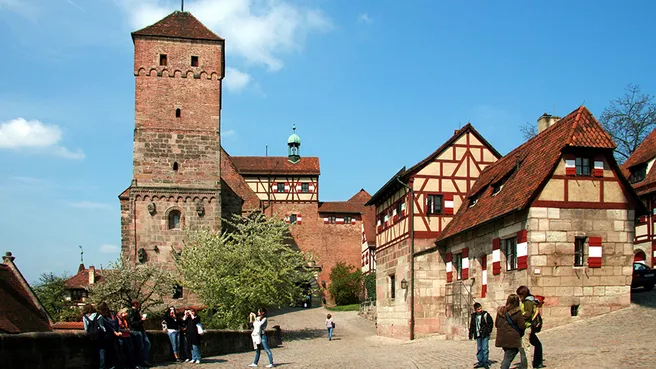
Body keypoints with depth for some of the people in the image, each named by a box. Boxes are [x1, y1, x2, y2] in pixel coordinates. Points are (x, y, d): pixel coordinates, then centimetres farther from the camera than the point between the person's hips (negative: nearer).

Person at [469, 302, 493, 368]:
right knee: (479, 349, 10)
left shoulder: (486, 314, -4)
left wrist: (488, 331, -9)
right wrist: (471, 334, 11)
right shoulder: (473, 316, 8)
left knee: (485, 349, -6)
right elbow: (471, 326, 16)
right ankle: (480, 362, 18)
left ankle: (486, 363, 2)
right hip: (478, 335, 5)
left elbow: (491, 323, -1)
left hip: (485, 335, -4)